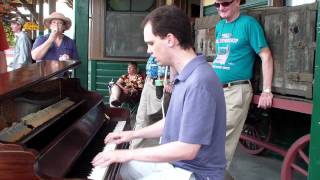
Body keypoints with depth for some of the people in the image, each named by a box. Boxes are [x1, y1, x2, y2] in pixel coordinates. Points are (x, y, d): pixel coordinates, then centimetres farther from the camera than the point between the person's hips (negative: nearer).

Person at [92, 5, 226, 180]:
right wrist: (133, 134, 16)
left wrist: (129, 154, -21)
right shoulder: (186, 75, 6)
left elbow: (187, 150, -28)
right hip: (175, 161, 9)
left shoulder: (199, 82, -27)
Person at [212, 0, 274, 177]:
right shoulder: (219, 26, 12)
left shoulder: (248, 23, -9)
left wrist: (267, 91, -15)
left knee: (224, 139, -2)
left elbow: (266, 56, -11)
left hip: (236, 90, -7)